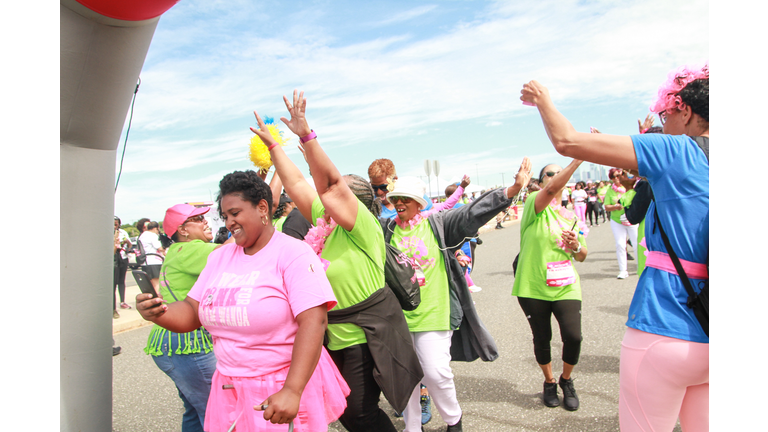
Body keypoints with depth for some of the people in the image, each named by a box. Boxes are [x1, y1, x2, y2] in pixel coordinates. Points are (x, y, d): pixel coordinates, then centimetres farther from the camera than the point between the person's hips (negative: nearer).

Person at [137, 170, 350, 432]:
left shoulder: (293, 254, -14)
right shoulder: (219, 257, 7)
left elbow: (313, 322, -22)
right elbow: (191, 312, 7)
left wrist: (292, 391, -29)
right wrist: (157, 312, -14)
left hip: (286, 386, -6)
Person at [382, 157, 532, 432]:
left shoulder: (437, 224, -3)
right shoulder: (387, 230, 5)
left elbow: (473, 213, -12)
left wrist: (512, 190, -21)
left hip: (434, 314, -3)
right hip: (398, 315, 3)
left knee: (436, 372, -5)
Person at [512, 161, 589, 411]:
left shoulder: (571, 217, 12)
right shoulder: (535, 205, -5)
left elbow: (582, 257, 15)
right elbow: (551, 190, -28)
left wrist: (576, 245, -8)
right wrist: (579, 158, -34)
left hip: (565, 287, 3)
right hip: (533, 286, -3)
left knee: (573, 336, -9)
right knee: (542, 338, 7)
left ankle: (566, 380, 20)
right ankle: (549, 382, 35)